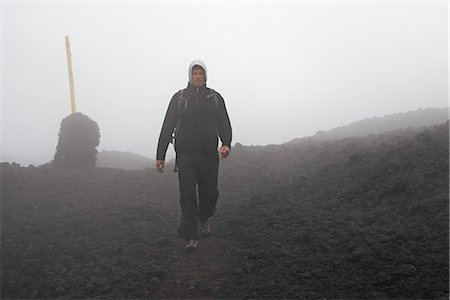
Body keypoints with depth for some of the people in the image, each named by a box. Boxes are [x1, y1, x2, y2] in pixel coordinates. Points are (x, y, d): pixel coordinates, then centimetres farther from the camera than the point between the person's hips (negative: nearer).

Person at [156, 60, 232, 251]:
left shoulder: (215, 98, 13)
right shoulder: (179, 97, 10)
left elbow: (224, 123, 8)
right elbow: (167, 127, 8)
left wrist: (226, 143, -13)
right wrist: (160, 155, 3)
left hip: (209, 154, 1)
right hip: (185, 154, -1)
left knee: (210, 192, 5)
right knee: (187, 194, -4)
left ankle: (203, 218, 35)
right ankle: (190, 236, 4)